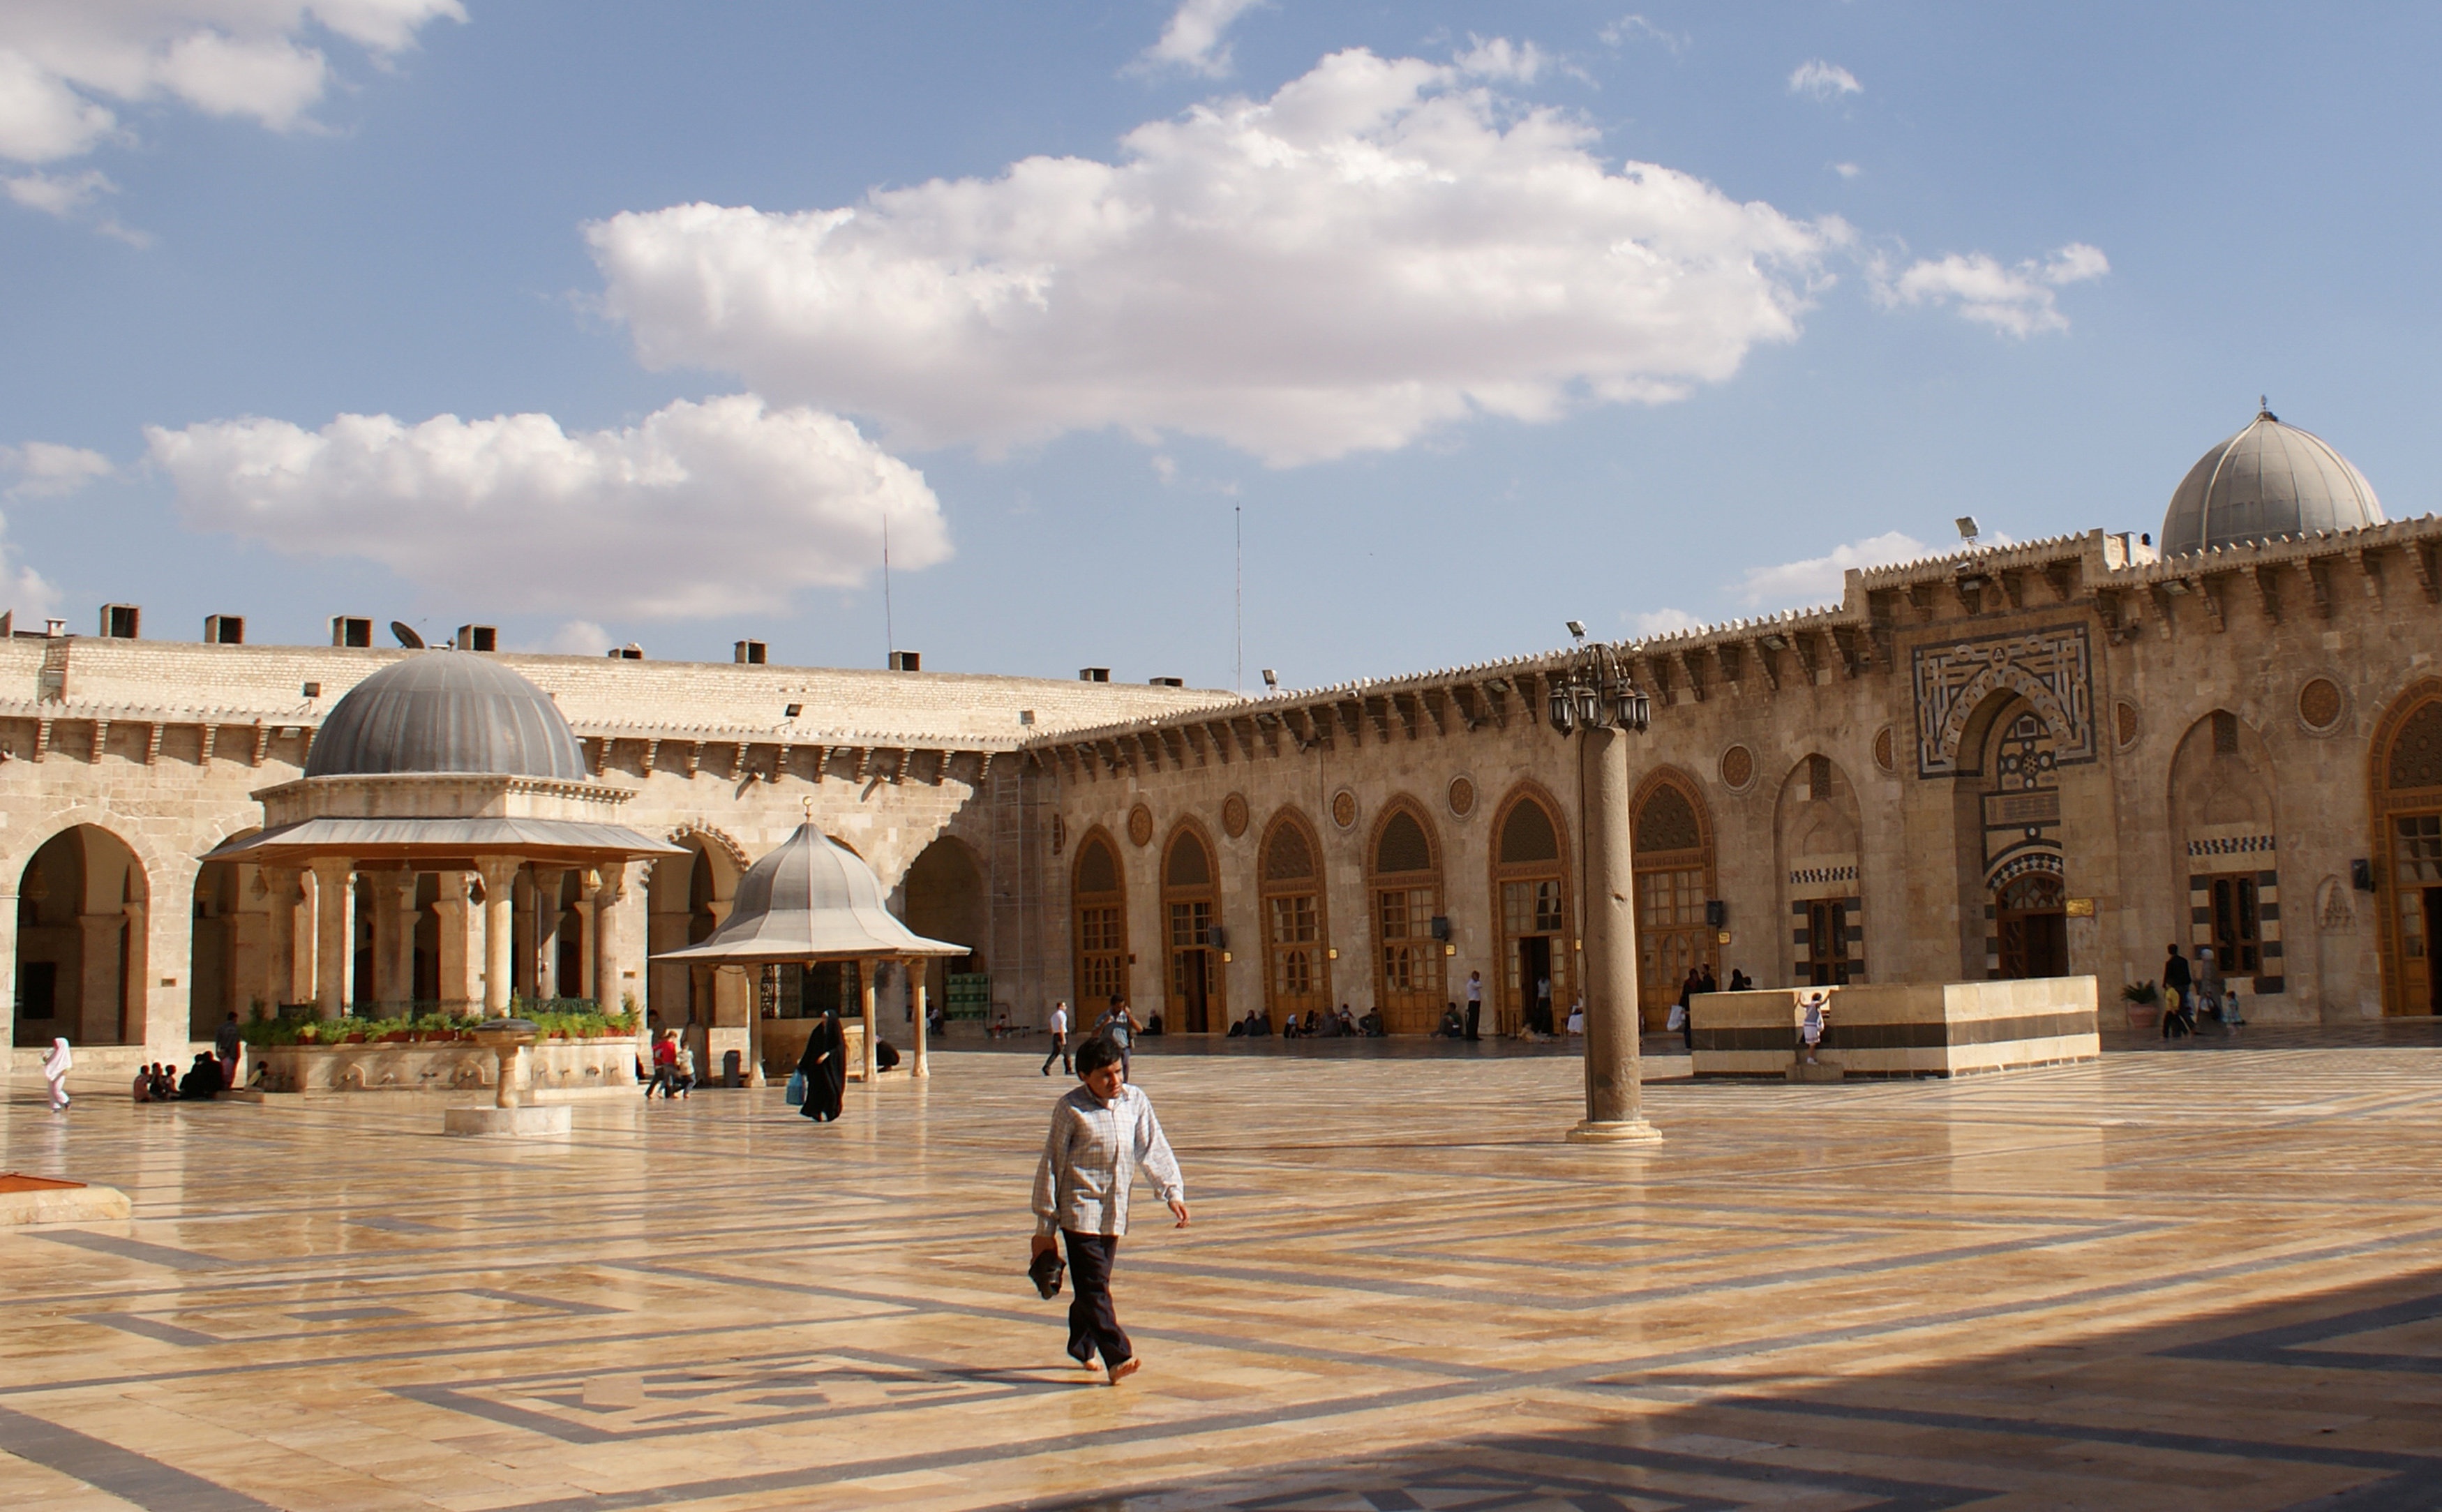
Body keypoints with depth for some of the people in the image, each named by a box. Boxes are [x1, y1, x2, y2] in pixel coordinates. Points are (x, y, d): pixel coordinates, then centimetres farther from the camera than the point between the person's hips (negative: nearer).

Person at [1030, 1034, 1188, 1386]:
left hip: (1114, 1213, 5)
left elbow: (1154, 1149, 5)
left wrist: (1172, 1191, -8)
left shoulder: (1135, 1101, 2)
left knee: (1094, 1284, 15)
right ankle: (1118, 1356, -15)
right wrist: (1045, 1227, -4)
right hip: (1080, 1209, -5)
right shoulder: (1071, 1109, -10)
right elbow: (1052, 1165, -5)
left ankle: (1081, 1348, 30)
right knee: (1094, 1286, -10)